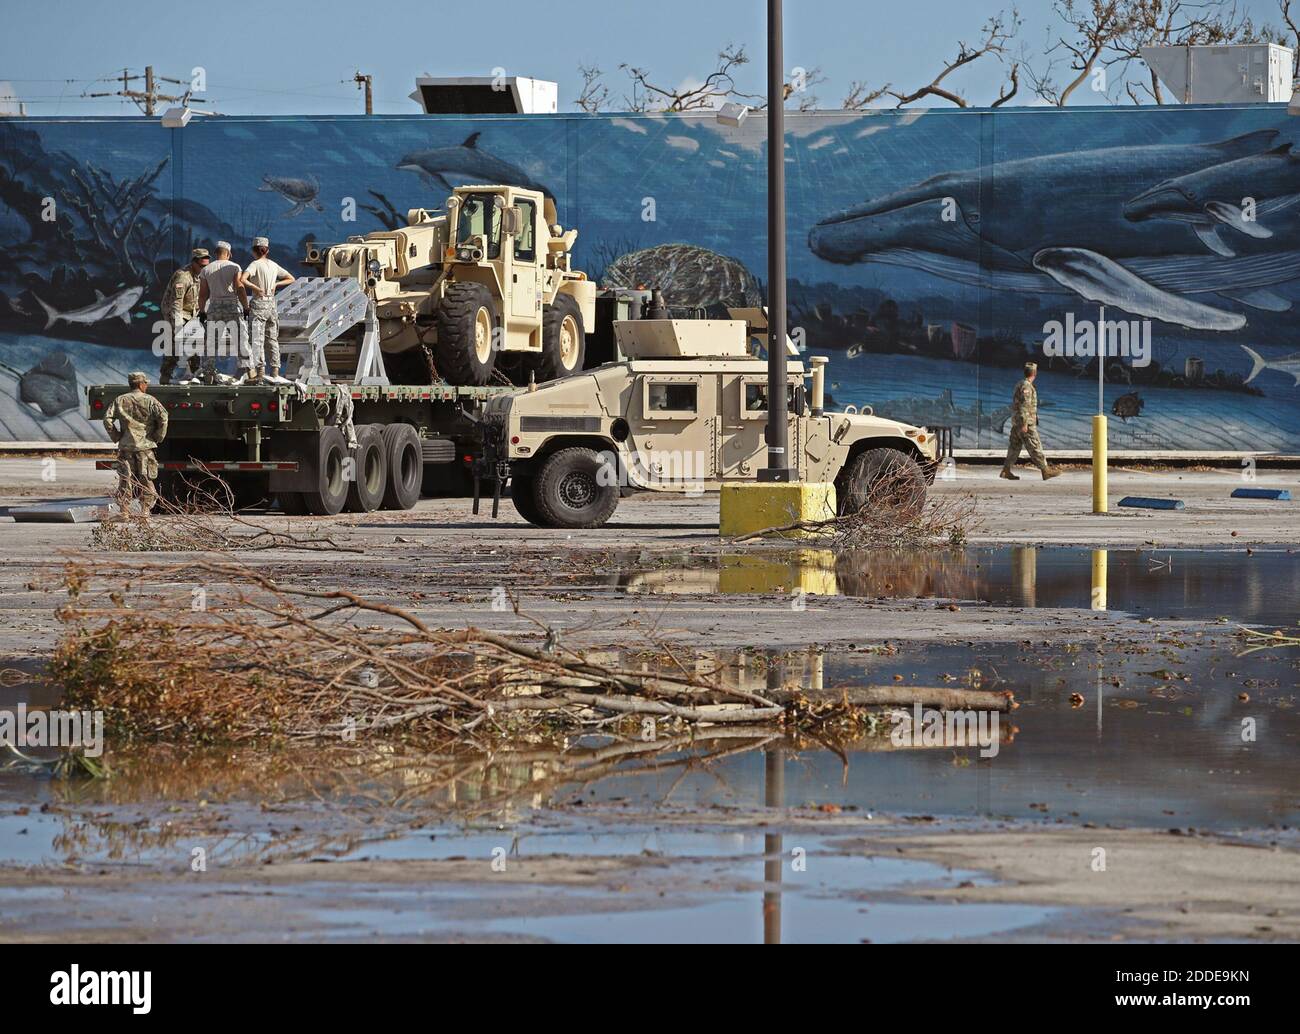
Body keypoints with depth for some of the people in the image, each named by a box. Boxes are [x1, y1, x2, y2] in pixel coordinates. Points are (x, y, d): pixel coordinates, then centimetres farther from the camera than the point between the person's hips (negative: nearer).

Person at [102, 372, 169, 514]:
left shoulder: (120, 400, 7)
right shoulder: (150, 400, -2)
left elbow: (107, 419, -1)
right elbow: (162, 417, -15)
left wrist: (116, 437, 7)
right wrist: (158, 437, -2)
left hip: (126, 446, 2)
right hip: (145, 446, -2)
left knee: (125, 481, 6)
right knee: (146, 481, 5)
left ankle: (124, 511, 4)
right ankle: (145, 510, 1)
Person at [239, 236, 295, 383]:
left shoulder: (255, 265, -9)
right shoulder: (274, 265, 9)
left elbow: (242, 279, -26)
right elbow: (291, 279, 19)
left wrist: (256, 288, -14)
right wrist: (275, 285, 8)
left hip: (258, 303, -6)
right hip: (272, 303, 6)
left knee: (257, 340, -5)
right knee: (272, 340, 12)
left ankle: (260, 372, -11)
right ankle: (275, 373, 12)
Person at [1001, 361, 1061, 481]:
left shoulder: (1020, 385, 16)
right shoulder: (1026, 386, -15)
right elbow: (1024, 406, -22)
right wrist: (1024, 424, -24)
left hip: (1016, 423, 10)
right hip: (1026, 422, -10)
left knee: (1014, 446, 9)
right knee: (1035, 447, -5)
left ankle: (1006, 470, 6)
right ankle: (1045, 470, -3)